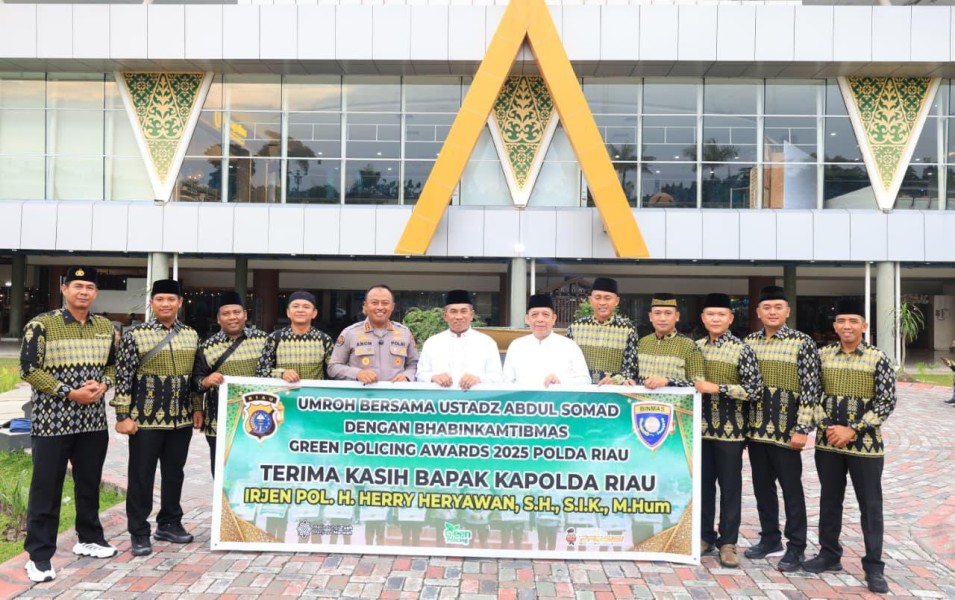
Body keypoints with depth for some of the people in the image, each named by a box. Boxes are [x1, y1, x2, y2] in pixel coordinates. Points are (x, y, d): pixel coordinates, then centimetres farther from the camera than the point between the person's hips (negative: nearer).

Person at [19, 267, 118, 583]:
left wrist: (103, 385, -5)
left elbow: (114, 363, 15)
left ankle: (89, 538, 30)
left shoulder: (105, 327, 7)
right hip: (52, 420, -5)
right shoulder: (41, 325, -8)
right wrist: (69, 393, -16)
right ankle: (39, 554, 13)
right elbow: (29, 369, -10)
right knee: (46, 487, 2)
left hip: (94, 420, 5)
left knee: (89, 483, 15)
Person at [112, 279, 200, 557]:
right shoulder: (135, 335, -7)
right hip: (145, 418, -4)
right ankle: (139, 532, 17)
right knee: (141, 476, 5)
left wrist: (197, 408, 11)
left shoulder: (192, 335, 6)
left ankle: (169, 523, 29)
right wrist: (123, 415, -11)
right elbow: (123, 377, -8)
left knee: (174, 473, 14)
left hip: (181, 418, 4)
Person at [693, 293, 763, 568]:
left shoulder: (741, 349, -6)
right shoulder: (696, 347, 8)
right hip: (700, 427, 4)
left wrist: (717, 388, -17)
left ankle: (728, 542, 16)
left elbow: (754, 390, -11)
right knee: (703, 483, 12)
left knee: (730, 486, 6)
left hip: (729, 429, -4)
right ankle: (705, 535, 25)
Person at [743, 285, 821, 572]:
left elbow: (810, 388, -9)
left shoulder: (802, 342, -6)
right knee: (762, 487, 14)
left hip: (785, 430, -5)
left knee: (791, 489, 5)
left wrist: (802, 429, -14)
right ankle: (770, 538, 29)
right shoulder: (749, 341, 7)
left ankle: (795, 547, 18)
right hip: (756, 429, 5)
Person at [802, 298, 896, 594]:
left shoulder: (878, 358, -5)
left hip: (865, 444, -3)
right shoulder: (822, 355, 2)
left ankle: (874, 566, 17)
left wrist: (853, 430, -14)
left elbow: (886, 402, -8)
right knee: (829, 500, 14)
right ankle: (829, 555, 28)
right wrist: (826, 426, -8)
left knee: (870, 505, 6)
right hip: (827, 442, 3)